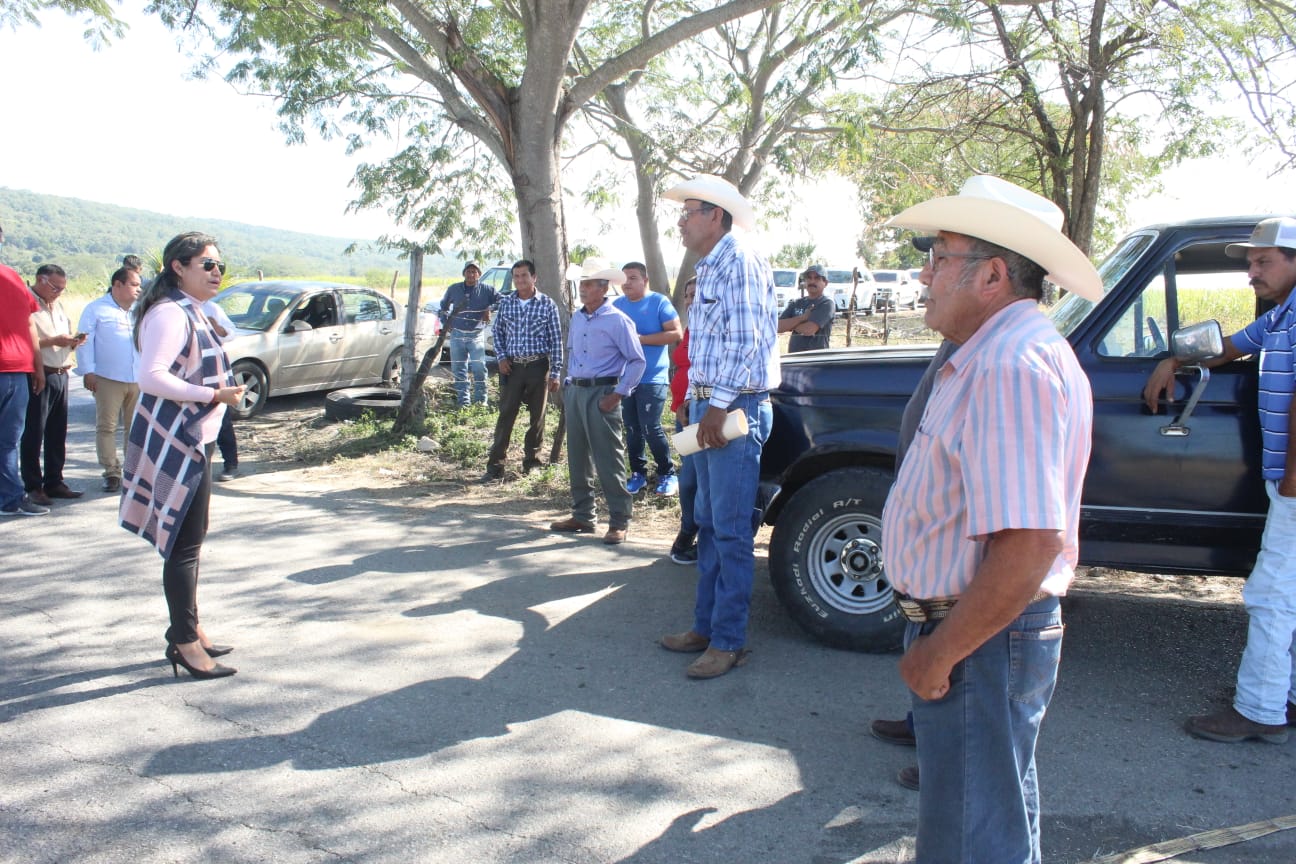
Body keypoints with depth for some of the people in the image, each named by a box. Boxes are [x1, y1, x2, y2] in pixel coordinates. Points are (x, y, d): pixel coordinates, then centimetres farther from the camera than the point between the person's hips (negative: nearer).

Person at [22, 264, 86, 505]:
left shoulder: (57, 305, 19)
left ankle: (54, 482, 18)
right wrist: (53, 341, -19)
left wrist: (72, 341, 5)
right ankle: (33, 487, 5)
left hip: (60, 375, 8)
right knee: (34, 434, -1)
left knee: (57, 433, 11)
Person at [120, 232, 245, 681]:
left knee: (191, 540, 16)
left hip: (192, 441, 11)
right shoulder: (170, 314, -17)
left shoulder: (192, 313, 16)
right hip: (175, 444, -11)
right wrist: (213, 395, -27)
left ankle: (188, 630, 27)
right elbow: (151, 377, -27)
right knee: (184, 543, -6)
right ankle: (185, 643, 2)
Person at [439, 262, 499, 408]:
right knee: (458, 370, 5)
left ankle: (481, 400, 0)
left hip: (477, 335, -3)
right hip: (457, 334, 3)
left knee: (479, 368, -10)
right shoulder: (453, 289, 9)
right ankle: (463, 402, 11)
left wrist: (489, 309, -13)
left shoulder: (486, 290, 1)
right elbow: (443, 306, 24)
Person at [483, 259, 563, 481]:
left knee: (537, 416, 7)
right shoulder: (505, 303, 5)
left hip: (539, 366, -1)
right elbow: (497, 332, 16)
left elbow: (556, 339, -1)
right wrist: (501, 357, 1)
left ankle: (532, 462, 19)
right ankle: (495, 464, 3)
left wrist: (555, 373, -4)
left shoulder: (547, 304, -2)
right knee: (506, 415, 0)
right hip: (512, 366, 1)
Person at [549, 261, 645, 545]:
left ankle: (619, 522, 0)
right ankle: (582, 516, 23)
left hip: (601, 393, -7)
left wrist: (618, 394, -16)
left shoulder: (617, 320, -10)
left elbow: (637, 361, -10)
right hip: (575, 392, 7)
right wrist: (568, 385, 15)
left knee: (608, 460, -6)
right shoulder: (577, 318, 11)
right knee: (577, 457, 12)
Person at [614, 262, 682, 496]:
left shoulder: (659, 302, -5)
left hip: (652, 378, -5)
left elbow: (676, 334, -13)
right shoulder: (616, 305, 11)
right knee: (631, 429, 9)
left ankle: (667, 474, 5)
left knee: (651, 428, -9)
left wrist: (640, 338, -17)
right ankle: (638, 473, 21)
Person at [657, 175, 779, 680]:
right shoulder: (707, 269, 19)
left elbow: (746, 340, -19)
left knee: (731, 530, -5)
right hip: (709, 406, 10)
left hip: (736, 409, -10)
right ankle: (706, 626, 23)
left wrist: (718, 405, -21)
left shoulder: (740, 261, -11)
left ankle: (729, 642, 3)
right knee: (708, 523, 14)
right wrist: (700, 403, 17)